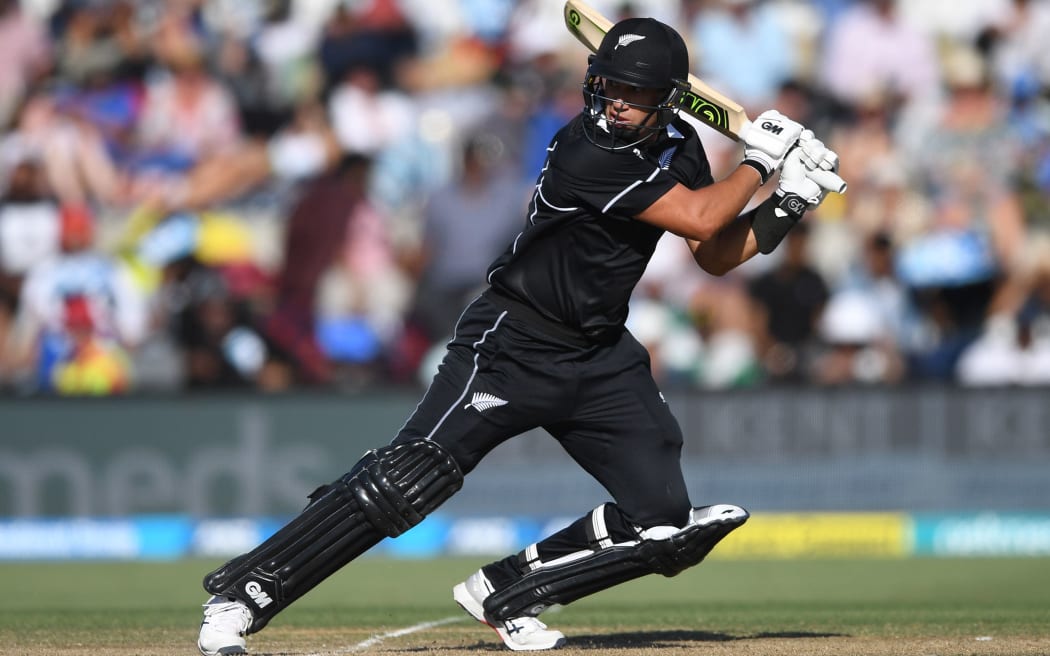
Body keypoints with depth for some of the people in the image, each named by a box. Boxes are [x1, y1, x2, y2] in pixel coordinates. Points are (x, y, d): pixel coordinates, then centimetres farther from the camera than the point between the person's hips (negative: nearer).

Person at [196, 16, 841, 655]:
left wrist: (790, 204, -1)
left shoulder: (678, 146, 4)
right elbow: (699, 219, -23)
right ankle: (239, 596, -17)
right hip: (514, 344, -8)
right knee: (409, 479, -21)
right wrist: (759, 162, -9)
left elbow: (717, 254, 12)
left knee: (667, 527, -3)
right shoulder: (589, 150, -22)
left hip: (601, 357, 8)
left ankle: (503, 594, 10)